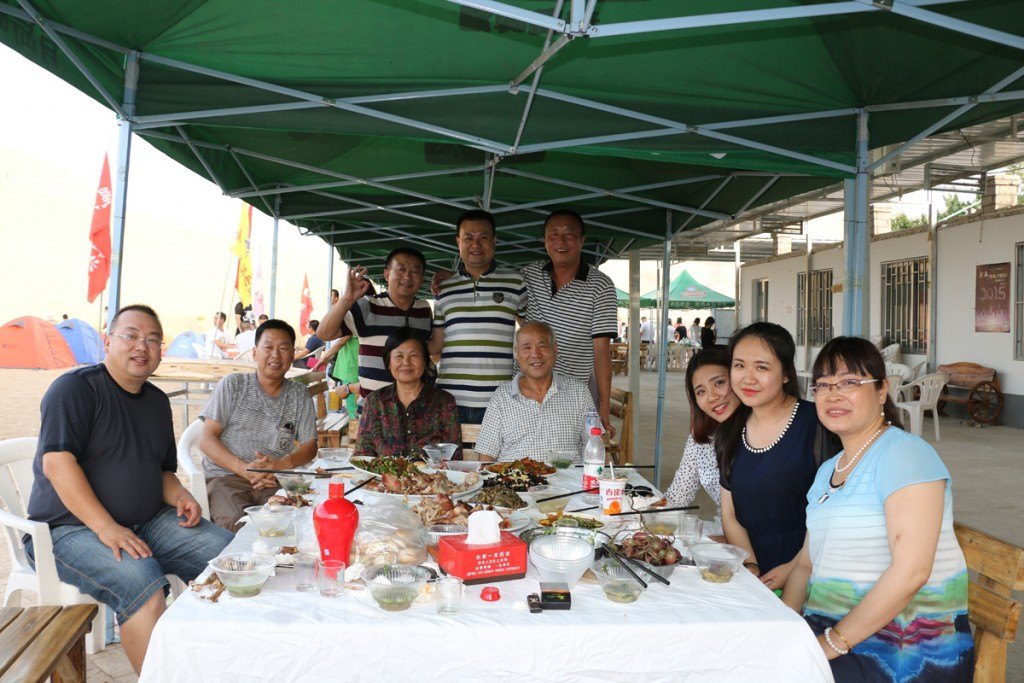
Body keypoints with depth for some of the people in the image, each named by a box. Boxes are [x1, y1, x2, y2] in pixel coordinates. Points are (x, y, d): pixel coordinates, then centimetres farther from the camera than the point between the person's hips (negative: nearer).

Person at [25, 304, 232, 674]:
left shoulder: (158, 402, 15)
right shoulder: (75, 387, -7)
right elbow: (56, 463, -18)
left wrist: (178, 495, -2)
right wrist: (106, 528, -26)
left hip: (148, 522, 7)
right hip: (70, 528, -7)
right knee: (143, 584, -35)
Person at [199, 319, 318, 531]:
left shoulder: (299, 395, 15)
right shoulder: (232, 385, 9)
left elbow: (310, 446, 9)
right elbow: (206, 439, 2)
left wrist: (281, 464, -15)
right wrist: (243, 468, -16)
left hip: (274, 481, 2)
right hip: (225, 476, -2)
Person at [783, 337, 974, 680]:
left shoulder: (905, 453, -13)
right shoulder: (827, 471, 14)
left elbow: (911, 571, -21)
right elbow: (806, 563, 14)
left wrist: (832, 644, -18)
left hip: (909, 652, -7)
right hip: (830, 628, 7)